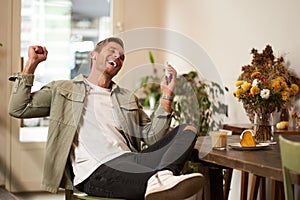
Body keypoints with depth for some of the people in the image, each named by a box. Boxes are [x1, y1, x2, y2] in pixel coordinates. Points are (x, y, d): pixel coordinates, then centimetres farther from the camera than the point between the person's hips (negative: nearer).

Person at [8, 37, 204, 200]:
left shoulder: (128, 98, 30)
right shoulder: (62, 89, 20)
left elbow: (152, 137, 19)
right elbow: (18, 109, 12)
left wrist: (167, 97, 10)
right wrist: (31, 64, 9)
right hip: (94, 171, -5)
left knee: (187, 130, -20)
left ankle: (163, 176, -46)